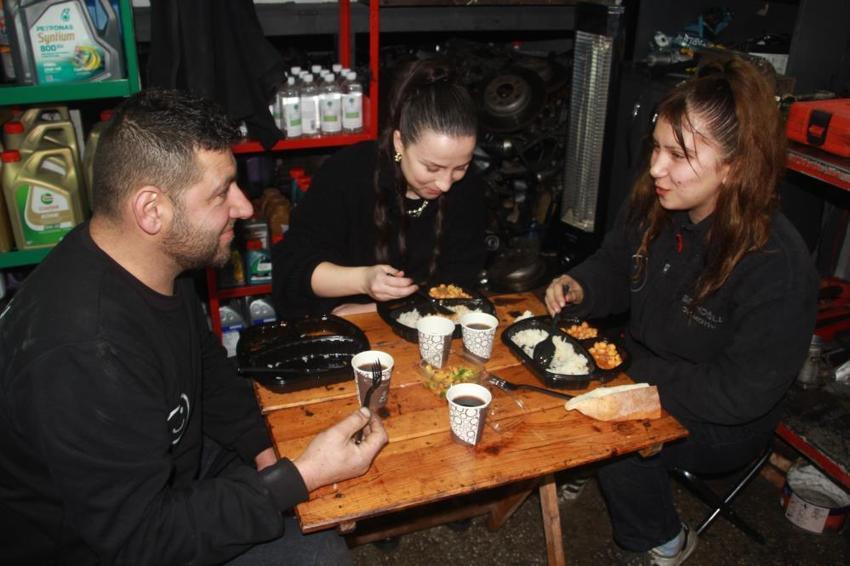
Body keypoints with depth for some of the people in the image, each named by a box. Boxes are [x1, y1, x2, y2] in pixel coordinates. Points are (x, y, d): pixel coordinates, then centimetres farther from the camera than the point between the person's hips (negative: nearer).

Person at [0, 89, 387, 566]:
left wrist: (263, 453, -3)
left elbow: (208, 363, 9)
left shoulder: (157, 260, -7)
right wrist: (301, 477, -31)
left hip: (162, 471, 8)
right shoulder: (84, 352, -37)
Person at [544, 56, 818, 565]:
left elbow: (742, 393, -27)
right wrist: (579, 288, -14)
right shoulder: (652, 206, -10)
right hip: (641, 375, 6)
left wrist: (637, 375, -25)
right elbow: (615, 268, 8)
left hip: (721, 426, -6)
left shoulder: (778, 265, -30)